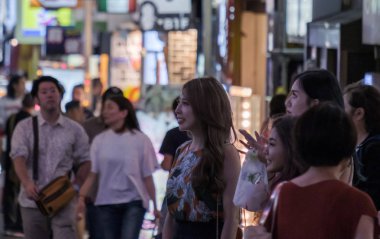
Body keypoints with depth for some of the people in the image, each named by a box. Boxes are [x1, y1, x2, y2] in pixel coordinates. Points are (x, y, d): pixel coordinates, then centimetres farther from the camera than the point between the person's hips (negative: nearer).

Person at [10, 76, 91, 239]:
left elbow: (84, 162, 9)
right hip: (32, 201, 1)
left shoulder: (74, 130, 7)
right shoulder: (25, 127, 4)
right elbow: (19, 157, -10)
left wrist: (75, 186, -8)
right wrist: (27, 183, -28)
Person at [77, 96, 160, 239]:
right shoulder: (99, 140, 4)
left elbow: (147, 176, 0)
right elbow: (92, 174, 0)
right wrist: (81, 197, -13)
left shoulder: (140, 140, -2)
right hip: (106, 203, 3)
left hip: (134, 202, -3)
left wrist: (155, 205, 0)